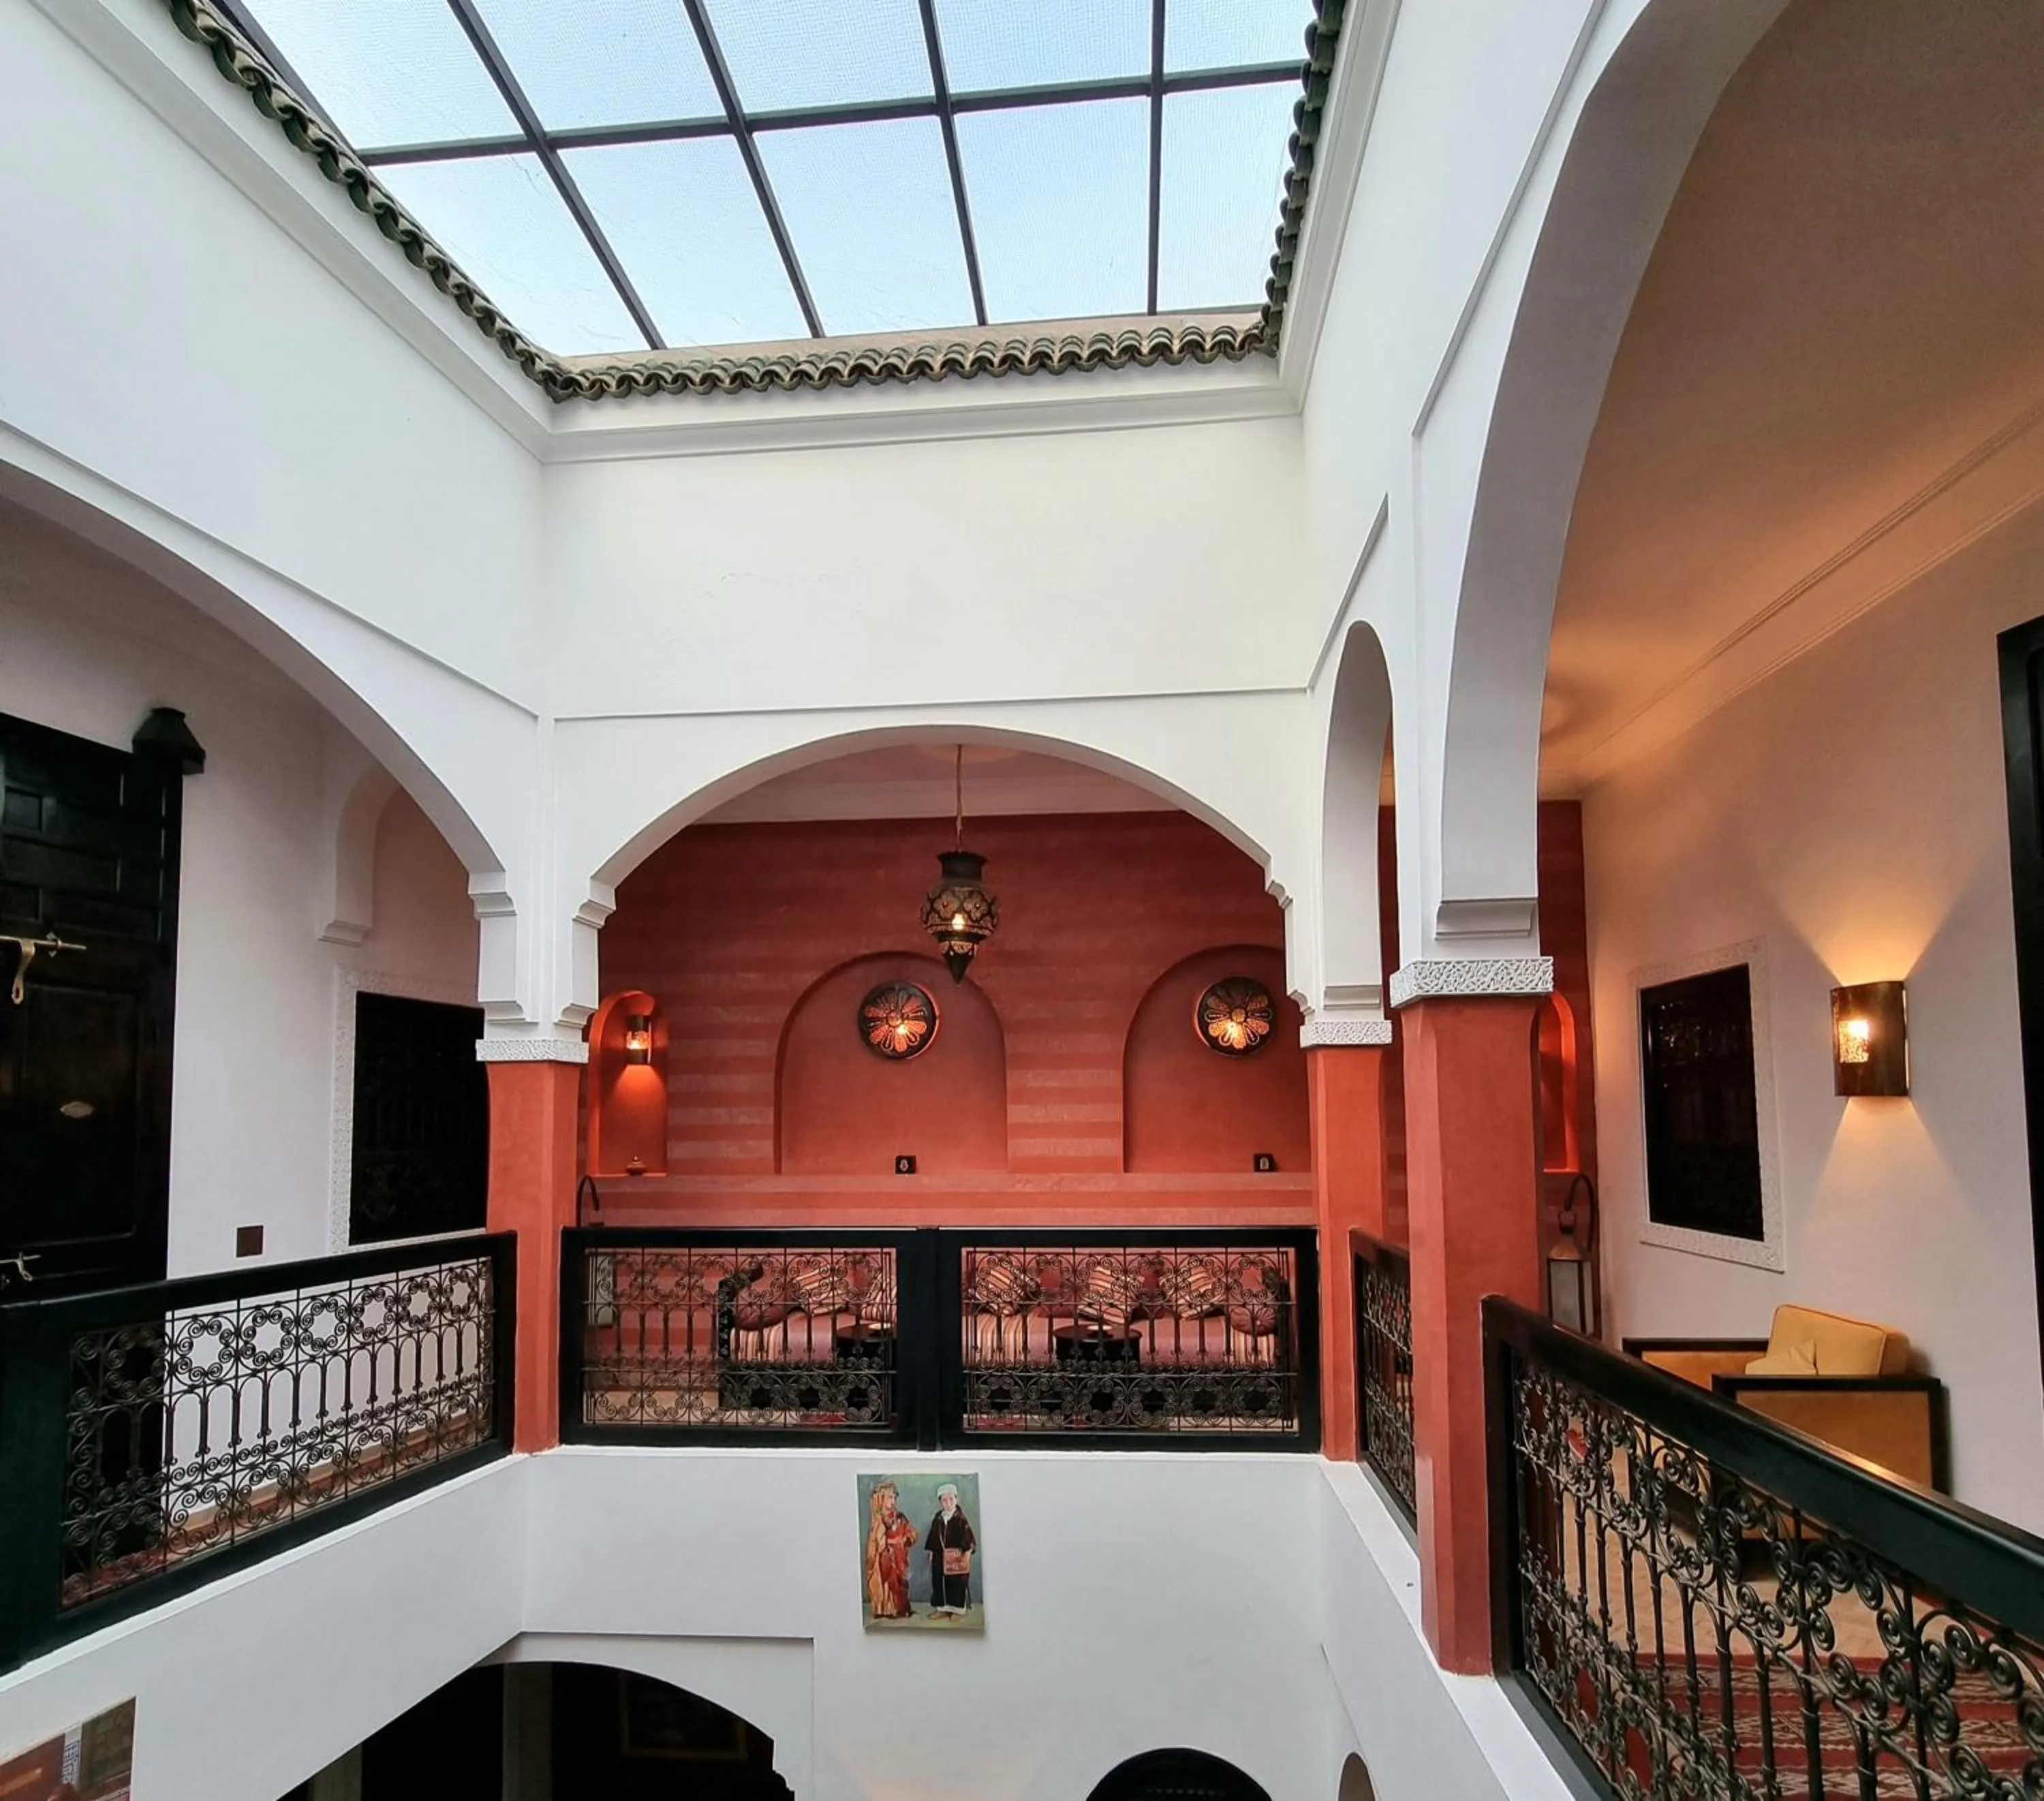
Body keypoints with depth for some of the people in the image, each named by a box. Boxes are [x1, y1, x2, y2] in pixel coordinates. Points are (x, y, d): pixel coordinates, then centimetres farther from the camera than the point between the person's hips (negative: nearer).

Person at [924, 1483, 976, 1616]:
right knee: (938, 1582, 8)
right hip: (940, 1556, 5)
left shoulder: (960, 1519, -8)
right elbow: (933, 1538, 13)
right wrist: (931, 1553, 11)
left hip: (956, 1557, -5)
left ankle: (957, 1610, 10)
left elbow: (969, 1539, -11)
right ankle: (941, 1608, 20)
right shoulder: (938, 1520, 5)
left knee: (957, 1584, 0)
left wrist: (967, 1554, -18)